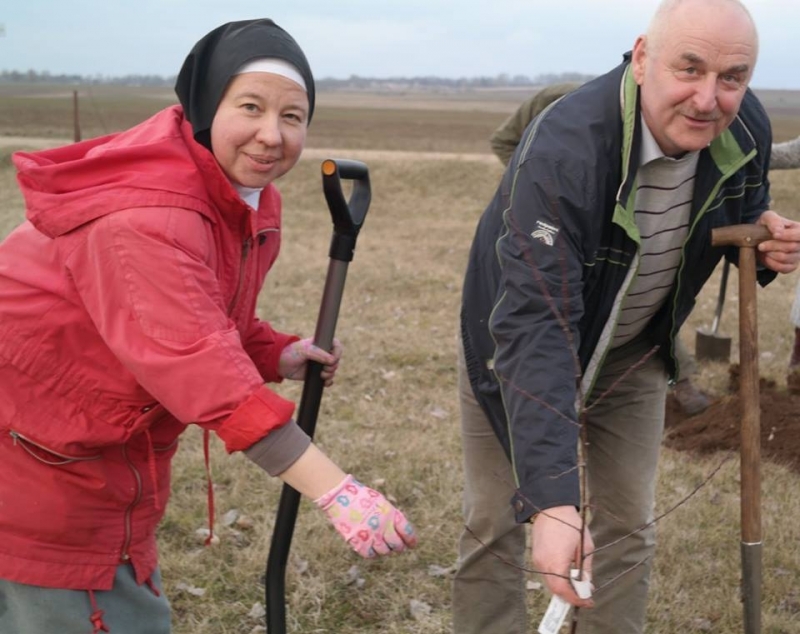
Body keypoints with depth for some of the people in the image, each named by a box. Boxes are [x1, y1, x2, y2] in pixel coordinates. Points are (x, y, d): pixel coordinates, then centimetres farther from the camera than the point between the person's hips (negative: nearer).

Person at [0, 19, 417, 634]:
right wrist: (336, 491, -44)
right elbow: (196, 362, -40)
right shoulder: (146, 213, -31)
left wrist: (277, 355, -10)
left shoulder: (251, 201, 1)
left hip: (108, 454, 9)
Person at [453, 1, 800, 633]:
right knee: (495, 526, 4)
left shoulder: (745, 129, -18)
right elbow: (535, 327, -44)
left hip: (633, 352, 5)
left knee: (628, 530, 11)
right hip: (519, 347, -4)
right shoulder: (562, 151, -38)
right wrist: (551, 497, -52)